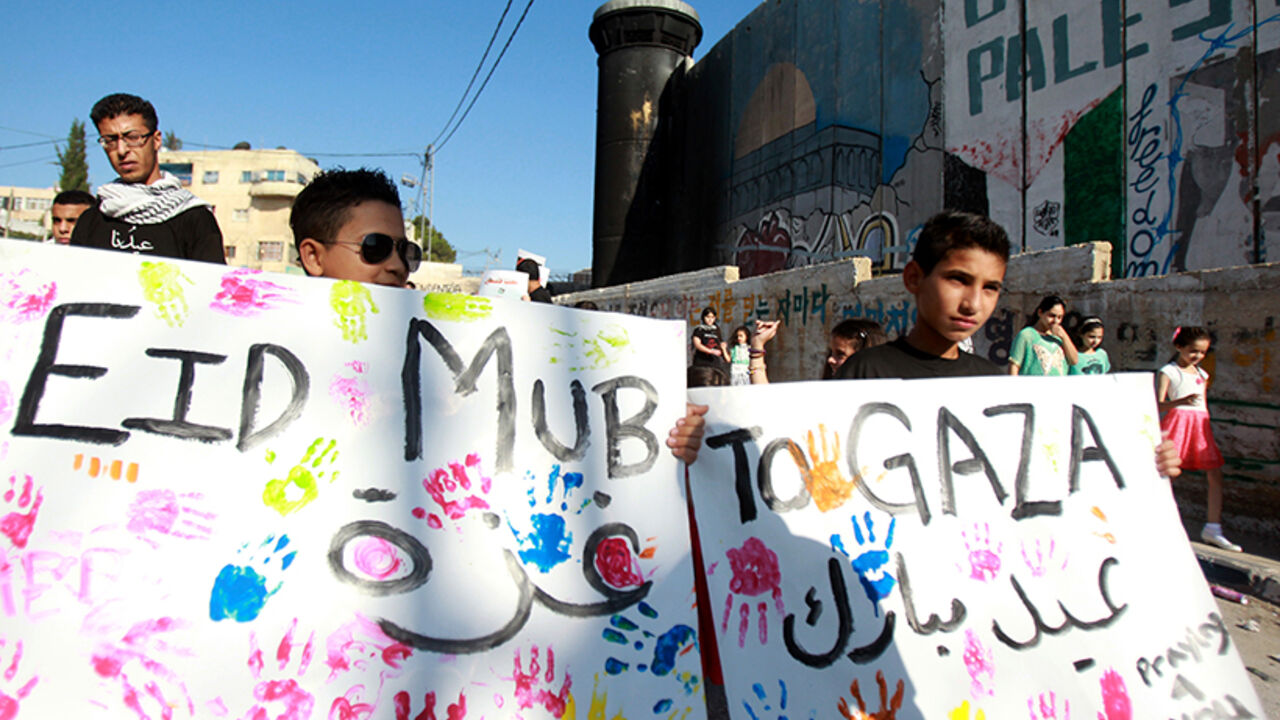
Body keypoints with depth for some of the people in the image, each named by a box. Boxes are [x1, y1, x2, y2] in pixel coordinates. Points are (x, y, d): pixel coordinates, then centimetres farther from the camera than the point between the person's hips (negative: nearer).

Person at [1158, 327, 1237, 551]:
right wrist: (1181, 401, -27)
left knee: (1216, 475, 1)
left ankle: (1213, 528, 7)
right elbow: (1159, 404, -9)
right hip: (1178, 420, -7)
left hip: (1200, 425, 7)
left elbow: (1203, 404, 23)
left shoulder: (1202, 374, 18)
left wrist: (1208, 429, 18)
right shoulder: (1168, 372, -1)